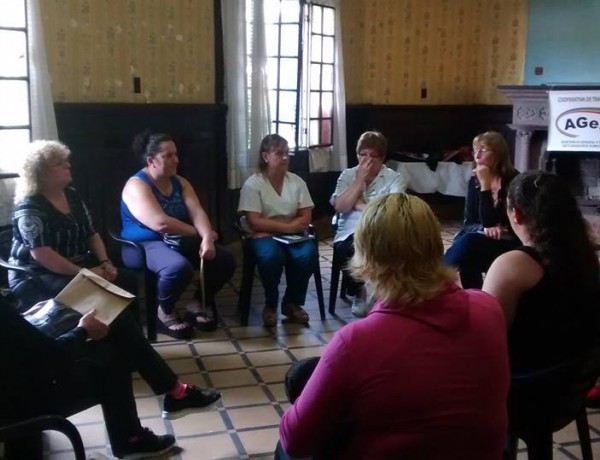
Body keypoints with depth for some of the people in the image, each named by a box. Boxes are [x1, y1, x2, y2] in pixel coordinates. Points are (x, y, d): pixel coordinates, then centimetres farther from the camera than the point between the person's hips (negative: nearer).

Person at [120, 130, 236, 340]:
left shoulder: (179, 182, 8)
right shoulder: (137, 186, -15)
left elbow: (197, 212, -5)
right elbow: (160, 223, -27)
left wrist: (207, 238, -26)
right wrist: (199, 233, -17)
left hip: (179, 242, 7)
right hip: (144, 245, -7)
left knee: (225, 260, -11)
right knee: (179, 267, -38)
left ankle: (197, 305, 9)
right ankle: (165, 312, -8)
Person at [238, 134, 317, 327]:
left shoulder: (297, 182, 5)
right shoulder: (253, 184, -7)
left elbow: (305, 218, 0)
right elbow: (255, 223, -14)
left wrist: (275, 227, -14)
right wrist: (287, 226, -17)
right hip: (264, 236, -3)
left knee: (308, 253, -28)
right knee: (271, 255, -36)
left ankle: (292, 302, -5)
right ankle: (270, 305, -10)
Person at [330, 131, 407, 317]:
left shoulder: (395, 178, 5)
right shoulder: (347, 175, 12)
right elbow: (340, 207, -4)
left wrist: (359, 205, -8)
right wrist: (360, 180, -6)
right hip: (350, 235, 1)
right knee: (350, 248, -33)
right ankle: (357, 292, -4)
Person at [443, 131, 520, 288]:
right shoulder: (475, 181, 3)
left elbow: (488, 221, -22)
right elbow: (468, 223, 0)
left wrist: (485, 185, -24)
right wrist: (484, 228, -22)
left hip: (508, 244, -4)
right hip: (479, 240, 4)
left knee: (469, 242, -32)